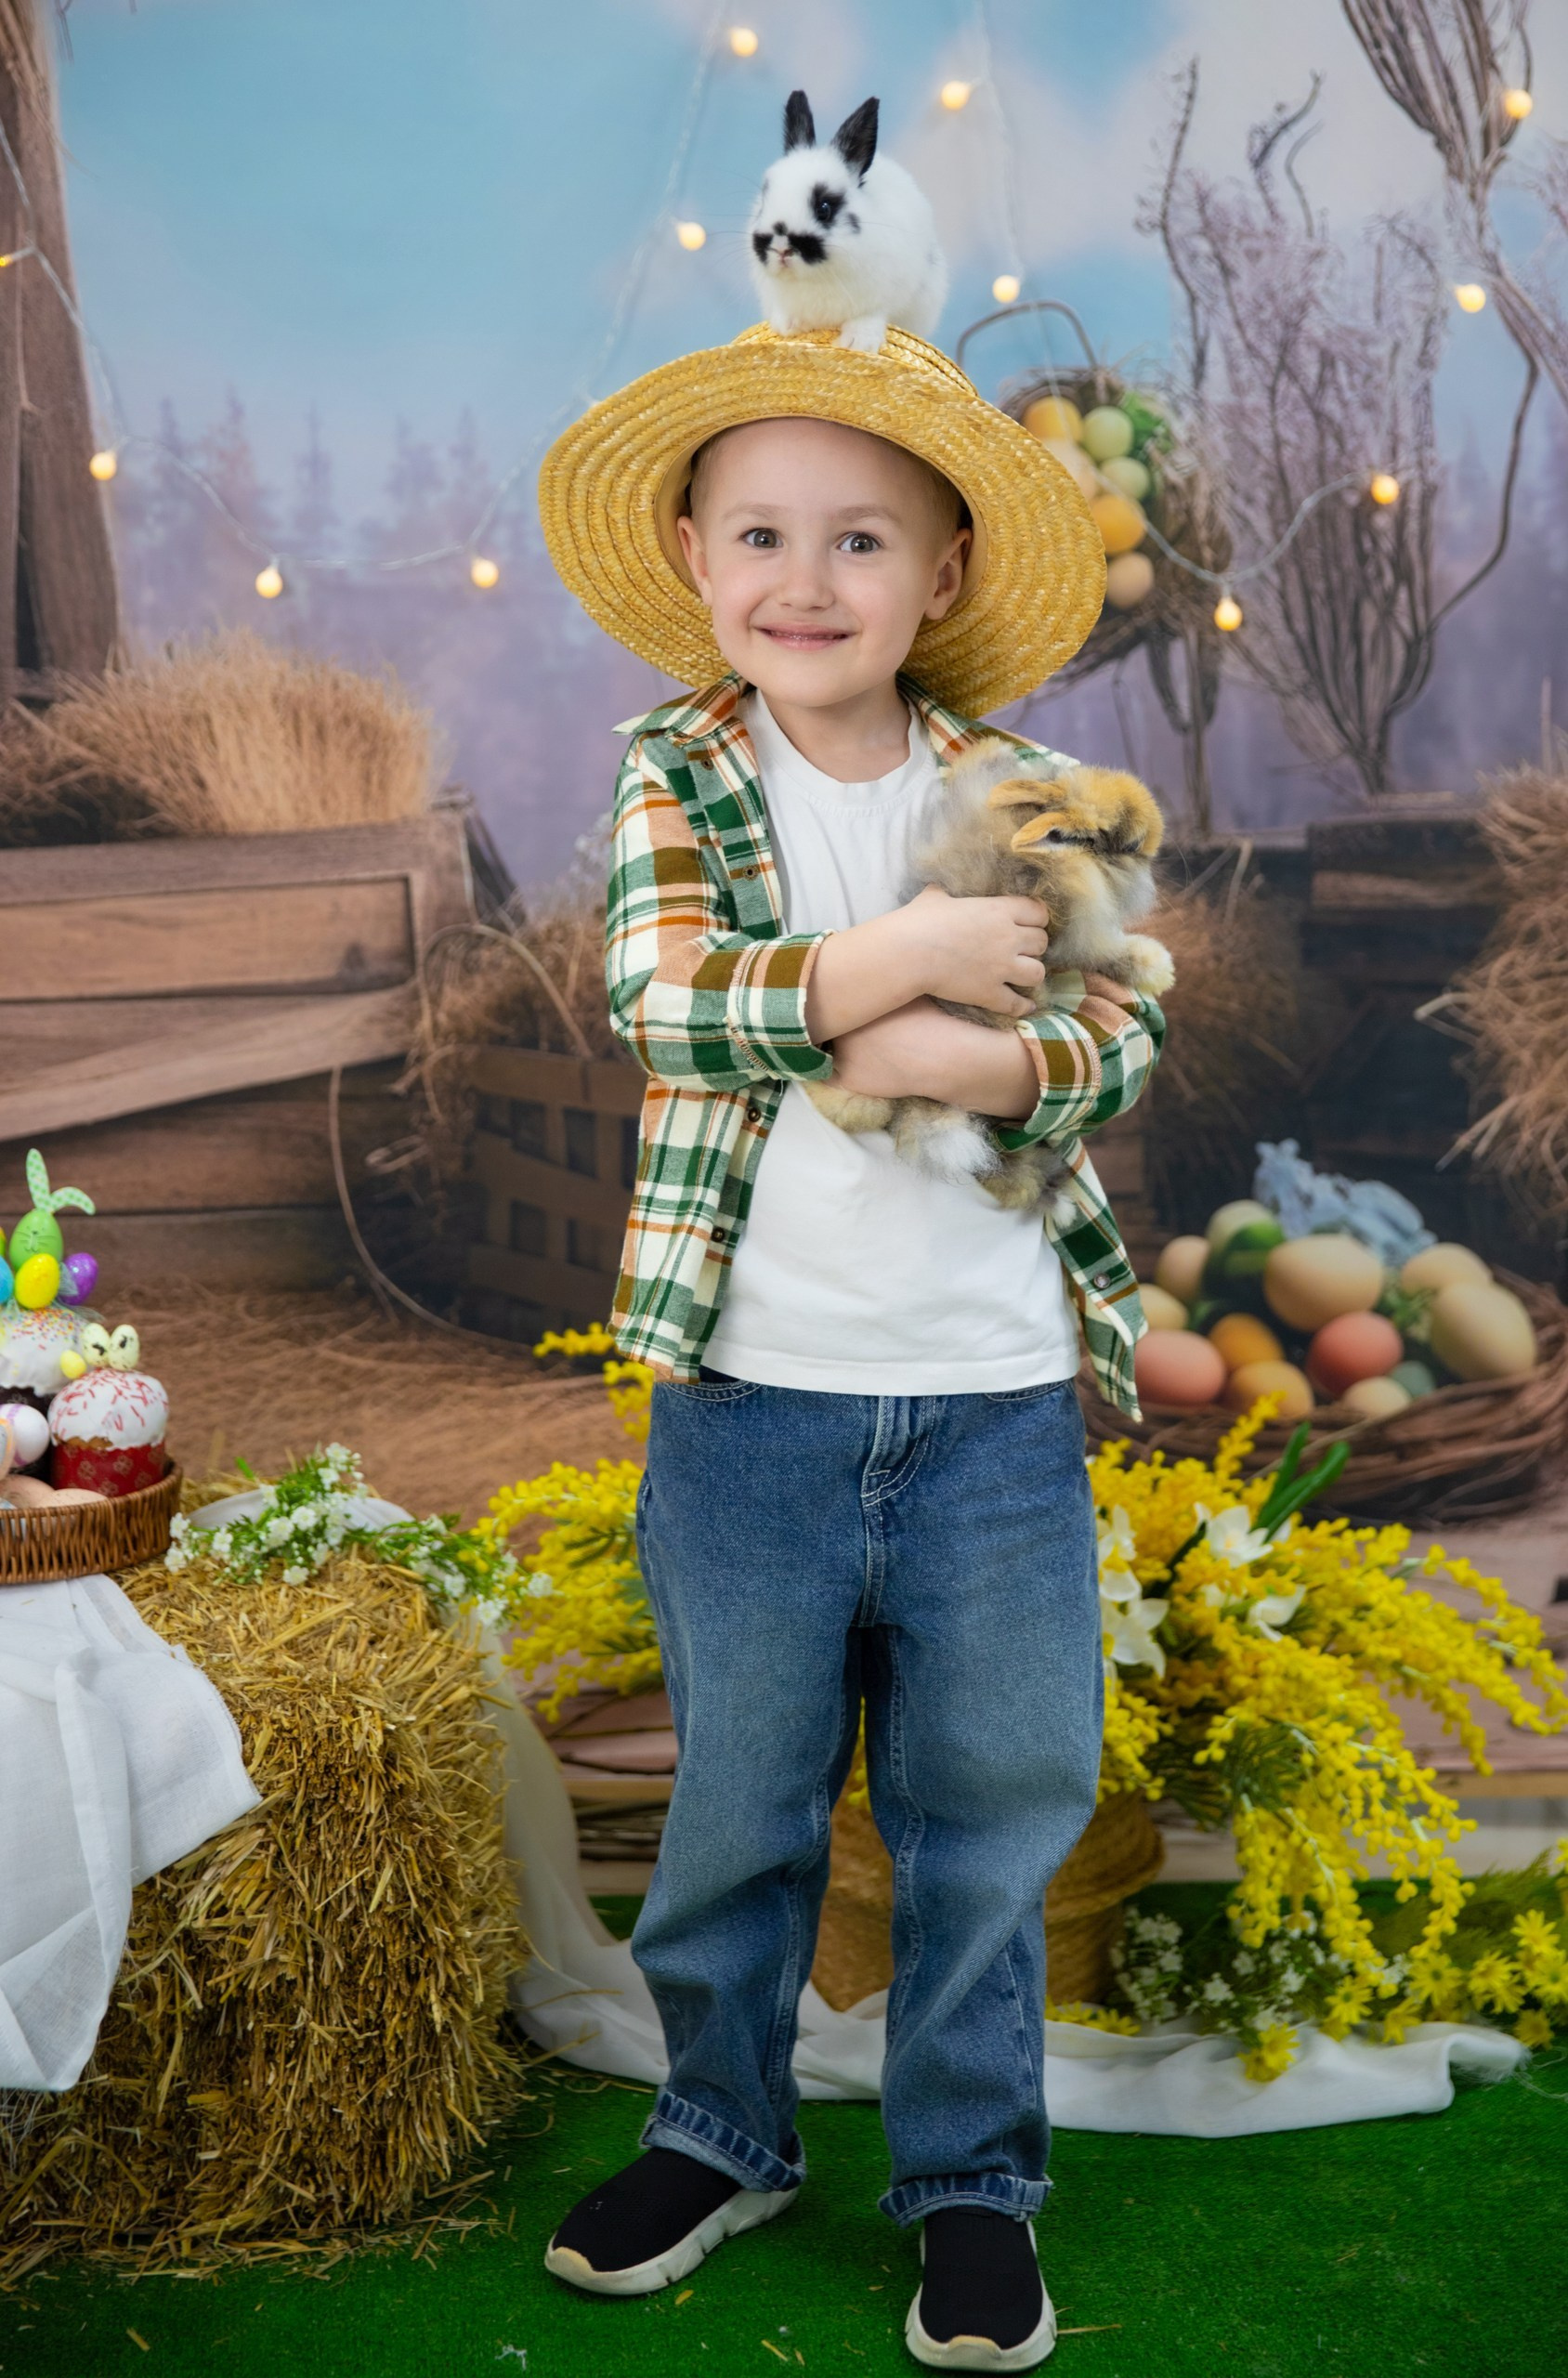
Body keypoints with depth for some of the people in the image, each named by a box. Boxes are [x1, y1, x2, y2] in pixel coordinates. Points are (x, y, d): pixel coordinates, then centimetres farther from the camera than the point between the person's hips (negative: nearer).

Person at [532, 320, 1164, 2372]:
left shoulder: (1012, 785, 2)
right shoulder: (676, 774, -1)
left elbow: (1123, 1033, -5)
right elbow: (666, 1007, -16)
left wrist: (972, 1062, -23)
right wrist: (914, 953, -19)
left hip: (997, 1396, 1)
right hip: (754, 1388, 0)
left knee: (990, 1810, 11)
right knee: (738, 1802, 15)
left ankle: (974, 2173, 31)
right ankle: (724, 2133, 37)